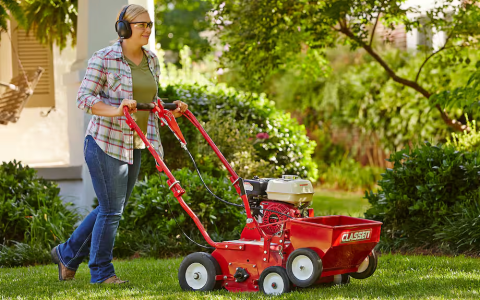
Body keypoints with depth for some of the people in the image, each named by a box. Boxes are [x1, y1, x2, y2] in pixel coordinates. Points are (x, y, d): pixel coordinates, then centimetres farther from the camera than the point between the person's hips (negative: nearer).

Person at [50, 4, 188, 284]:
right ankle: (102, 271, 12)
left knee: (113, 209, 14)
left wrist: (171, 111, 2)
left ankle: (68, 254, 29)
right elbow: (84, 98, -14)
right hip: (106, 143, -8)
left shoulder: (151, 61, 9)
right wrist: (116, 110, -28)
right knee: (112, 209, -3)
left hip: (133, 147, 8)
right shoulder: (104, 59, -12)